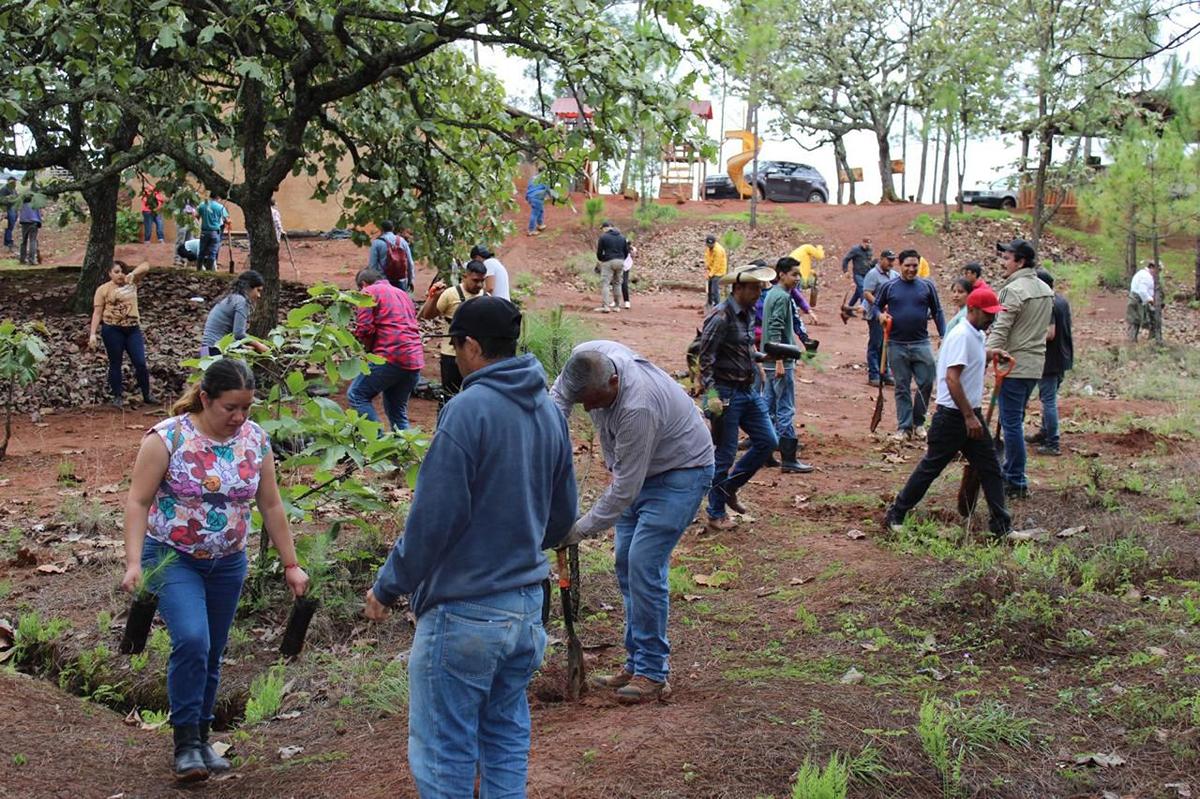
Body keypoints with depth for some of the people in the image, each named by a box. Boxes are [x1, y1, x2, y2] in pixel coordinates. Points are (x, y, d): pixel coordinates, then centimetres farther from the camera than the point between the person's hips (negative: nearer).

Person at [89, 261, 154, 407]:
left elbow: (145, 266, 2)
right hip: (112, 330, -2)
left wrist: (132, 274, -17)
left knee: (140, 363, 0)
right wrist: (92, 334, -11)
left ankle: (147, 395, 10)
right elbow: (97, 313, -3)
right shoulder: (103, 289, 0)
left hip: (133, 329, 3)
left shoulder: (131, 283, 9)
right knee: (115, 363, 5)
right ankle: (118, 396, 14)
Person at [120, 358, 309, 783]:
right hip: (172, 558, -4)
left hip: (228, 564, 5)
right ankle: (185, 742, -9)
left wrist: (291, 564, 5)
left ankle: (200, 738, 26)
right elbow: (138, 502, -13)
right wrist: (134, 563, -22)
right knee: (192, 641, -22)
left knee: (211, 654, 10)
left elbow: (271, 505, 6)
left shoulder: (255, 440, -1)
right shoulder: (168, 437, -14)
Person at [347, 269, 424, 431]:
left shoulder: (368, 292, 4)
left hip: (391, 357, -8)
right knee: (397, 409, 15)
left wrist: (369, 347, 11)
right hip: (415, 362, 8)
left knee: (357, 395, -2)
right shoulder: (403, 294, 28)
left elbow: (364, 328, -7)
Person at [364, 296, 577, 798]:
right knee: (506, 739, 18)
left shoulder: (469, 409, -17)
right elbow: (563, 514, 15)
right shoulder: (548, 409, 7)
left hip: (463, 614, -8)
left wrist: (388, 587, -6)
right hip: (526, 604, 8)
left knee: (444, 756, 3)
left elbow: (433, 518, -18)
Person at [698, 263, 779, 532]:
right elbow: (705, 358, -20)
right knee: (724, 454, 0)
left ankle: (729, 486, 24)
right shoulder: (721, 317, -18)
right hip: (726, 393, -9)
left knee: (768, 441, 9)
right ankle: (716, 515, 13)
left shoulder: (749, 313, 9)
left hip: (748, 391, 9)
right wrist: (711, 394, -23)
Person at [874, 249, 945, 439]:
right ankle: (904, 427, 12)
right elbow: (876, 305, 13)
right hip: (897, 345, 0)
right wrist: (881, 315, -9)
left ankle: (918, 422, 17)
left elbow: (937, 312, 8)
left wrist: (944, 337, 2)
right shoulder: (889, 287, 2)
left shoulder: (927, 286, 3)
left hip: (921, 343, 0)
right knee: (902, 387, 6)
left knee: (926, 383, -2)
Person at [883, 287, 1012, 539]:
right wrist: (969, 417, -25)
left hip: (970, 414, 9)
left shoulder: (978, 336, 12)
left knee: (989, 468, 8)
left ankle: (1001, 525, 12)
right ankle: (895, 514, 12)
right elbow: (951, 378, -26)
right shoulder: (961, 336, -18)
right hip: (952, 416, -9)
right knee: (931, 467, 0)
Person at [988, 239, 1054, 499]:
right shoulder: (1046, 290, 13)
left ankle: (1017, 483, 0)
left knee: (1011, 423, -3)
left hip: (1014, 365, -9)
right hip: (1036, 364, 9)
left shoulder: (1014, 290, -15)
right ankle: (1009, 472, 26)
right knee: (1015, 421, 18)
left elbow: (1000, 330, -21)